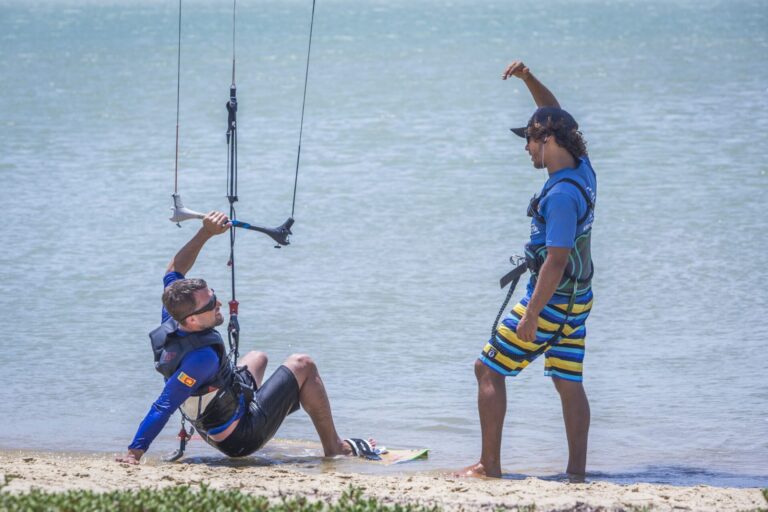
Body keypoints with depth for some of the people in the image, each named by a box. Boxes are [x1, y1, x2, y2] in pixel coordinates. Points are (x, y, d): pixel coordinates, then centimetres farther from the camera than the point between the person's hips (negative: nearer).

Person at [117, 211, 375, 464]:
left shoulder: (170, 326, -15)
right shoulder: (203, 357, -38)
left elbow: (175, 271, 0)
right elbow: (163, 408, -39)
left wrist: (205, 233, -8)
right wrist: (134, 453, -39)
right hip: (243, 439, -8)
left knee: (257, 358, 33)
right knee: (302, 365, -1)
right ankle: (334, 447, 10)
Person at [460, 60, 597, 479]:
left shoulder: (561, 194, -24)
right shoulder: (581, 168, 2)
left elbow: (556, 260, -26)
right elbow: (554, 114, 18)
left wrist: (531, 315, -24)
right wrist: (527, 77, 7)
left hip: (551, 299, -9)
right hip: (577, 299, 9)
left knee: (489, 370, 2)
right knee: (569, 383, 11)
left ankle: (490, 466, 5)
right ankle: (577, 472, 11)